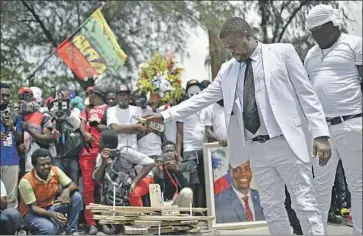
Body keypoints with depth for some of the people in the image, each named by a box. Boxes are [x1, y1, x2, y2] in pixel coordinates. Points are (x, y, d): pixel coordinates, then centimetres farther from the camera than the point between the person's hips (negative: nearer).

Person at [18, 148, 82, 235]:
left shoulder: (55, 171, -11)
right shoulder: (26, 181, -25)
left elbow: (73, 186, -6)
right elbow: (33, 207, -24)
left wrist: (67, 190, -32)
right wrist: (52, 214, -40)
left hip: (52, 206, 6)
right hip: (32, 212, -6)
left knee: (76, 196, -16)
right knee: (50, 229, -36)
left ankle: (71, 231, -6)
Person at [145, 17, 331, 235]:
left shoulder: (282, 52, 0)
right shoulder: (228, 70, 12)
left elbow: (306, 94, -3)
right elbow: (202, 99, 15)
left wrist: (320, 134, -10)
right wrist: (166, 115, 8)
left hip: (288, 143, -5)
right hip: (256, 148, 5)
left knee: (305, 204, -4)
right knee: (271, 207, 8)